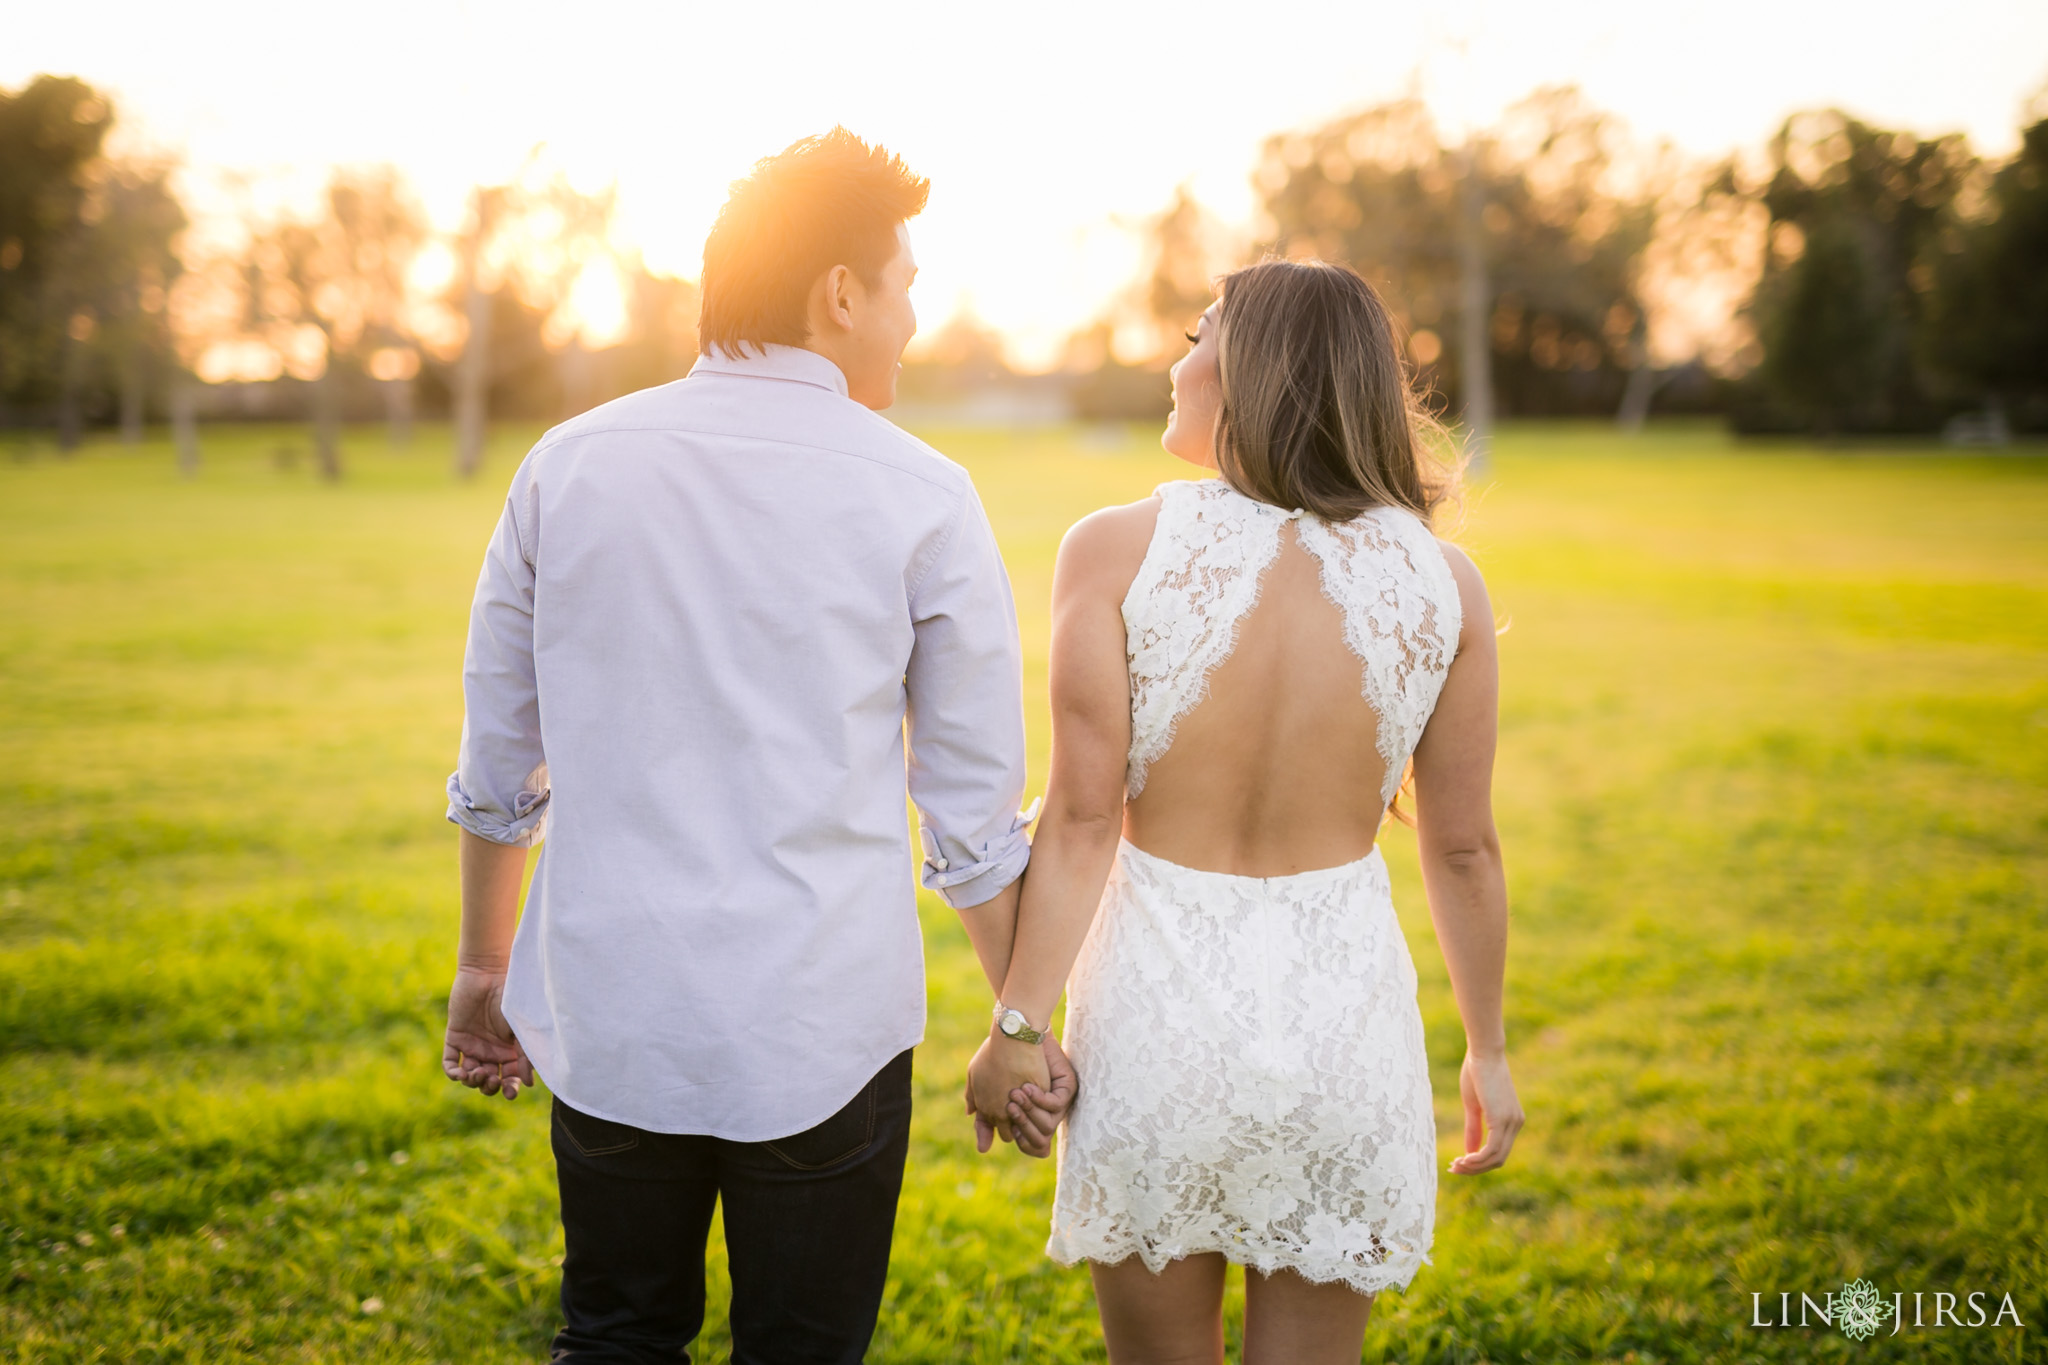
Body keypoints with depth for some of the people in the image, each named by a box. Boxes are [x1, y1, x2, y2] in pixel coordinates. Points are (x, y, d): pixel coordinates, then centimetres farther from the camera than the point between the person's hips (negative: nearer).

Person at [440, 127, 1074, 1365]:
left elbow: (498, 762, 9)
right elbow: (976, 807, -2)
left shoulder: (568, 464, 2)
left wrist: (484, 964, 22)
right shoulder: (919, 497, -6)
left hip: (603, 1015, 3)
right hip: (821, 1030, -3)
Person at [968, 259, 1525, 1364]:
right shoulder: (1439, 580, -5)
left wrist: (1017, 1026, -3)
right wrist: (1487, 1050, 13)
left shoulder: (1116, 550, -12)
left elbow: (1081, 820, -12)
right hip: (1343, 999, 2)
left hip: (1160, 992, -1)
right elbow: (1462, 849, 0)